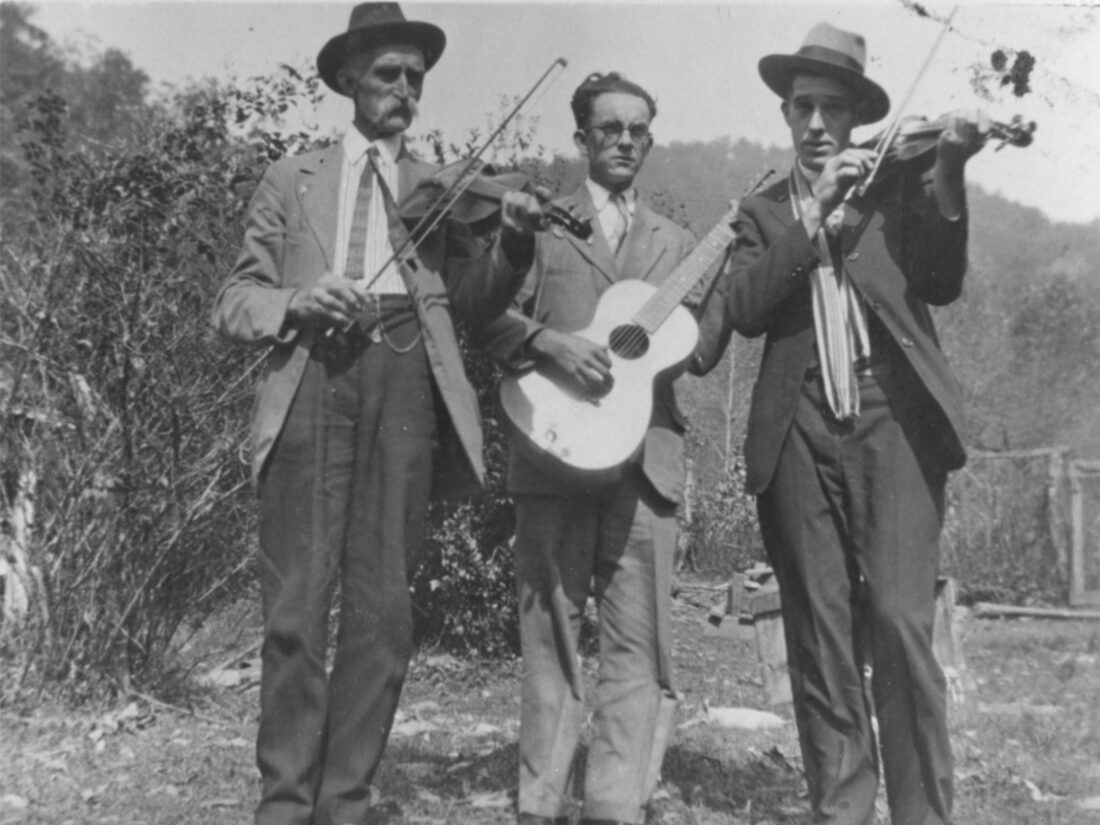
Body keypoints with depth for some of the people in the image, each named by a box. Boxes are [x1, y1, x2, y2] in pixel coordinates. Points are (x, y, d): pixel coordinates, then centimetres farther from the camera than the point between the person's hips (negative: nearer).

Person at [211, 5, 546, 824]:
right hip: (314, 376, -1)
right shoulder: (293, 179, 18)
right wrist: (295, 302, -11)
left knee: (383, 605, -1)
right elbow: (235, 300, 11)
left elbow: (473, 300, 9)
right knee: (298, 603, -5)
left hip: (406, 381, 1)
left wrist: (514, 243, -11)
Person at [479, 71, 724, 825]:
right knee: (550, 636, 2)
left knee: (637, 642, -2)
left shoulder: (677, 243, 21)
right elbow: (491, 316, 1)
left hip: (647, 457, 2)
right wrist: (548, 342, -16)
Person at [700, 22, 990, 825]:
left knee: (900, 622, -11)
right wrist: (815, 215, -7)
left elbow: (941, 283, -1)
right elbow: (742, 309, 0)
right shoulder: (764, 211, 17)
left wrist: (947, 174, -13)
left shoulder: (897, 182, 14)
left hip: (894, 419, -2)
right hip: (801, 433, 2)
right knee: (819, 638, 1)